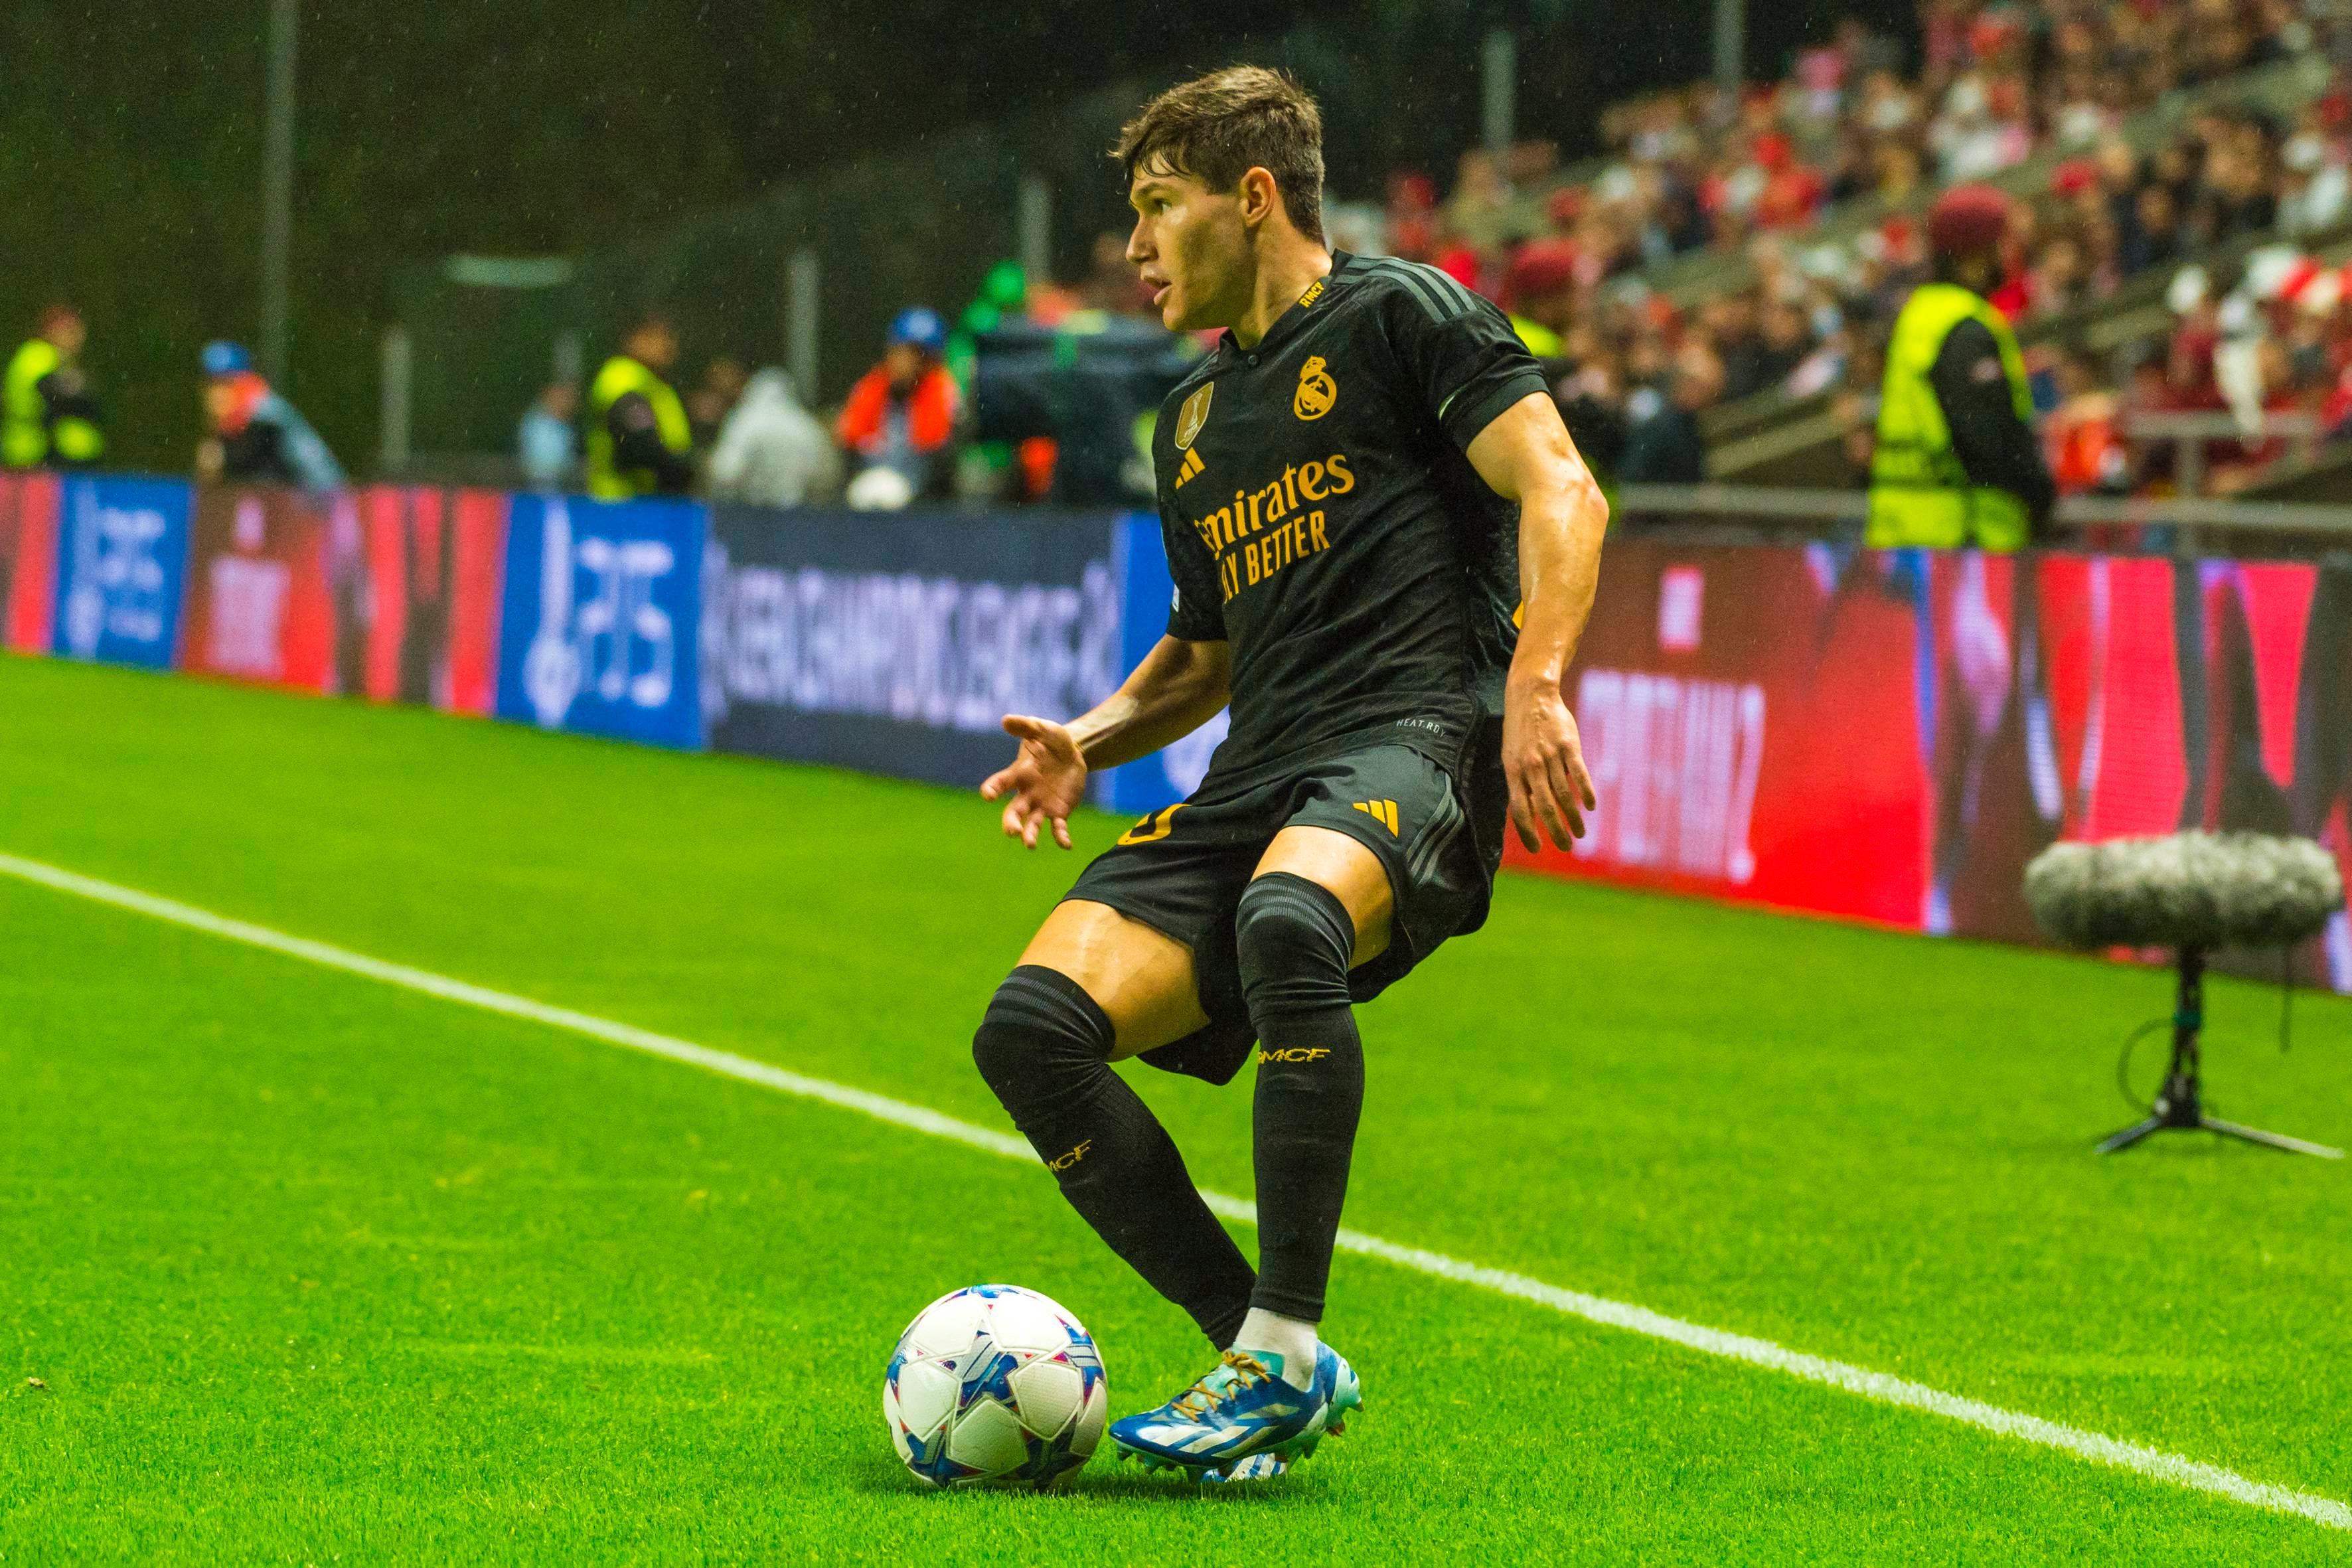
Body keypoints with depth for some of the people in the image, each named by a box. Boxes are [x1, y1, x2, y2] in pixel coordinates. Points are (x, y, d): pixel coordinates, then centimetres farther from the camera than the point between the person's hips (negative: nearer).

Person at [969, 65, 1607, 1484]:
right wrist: (1090, 744, 17)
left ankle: (1286, 1348, -33)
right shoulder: (1192, 423, 27)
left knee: (1287, 920, -41)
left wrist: (1535, 686, -22)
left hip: (1413, 745, -8)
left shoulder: (1397, 314, 5)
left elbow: (1561, 492, -6)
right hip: (1255, 783, 8)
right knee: (1032, 1030, -15)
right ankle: (1267, 1362, -9)